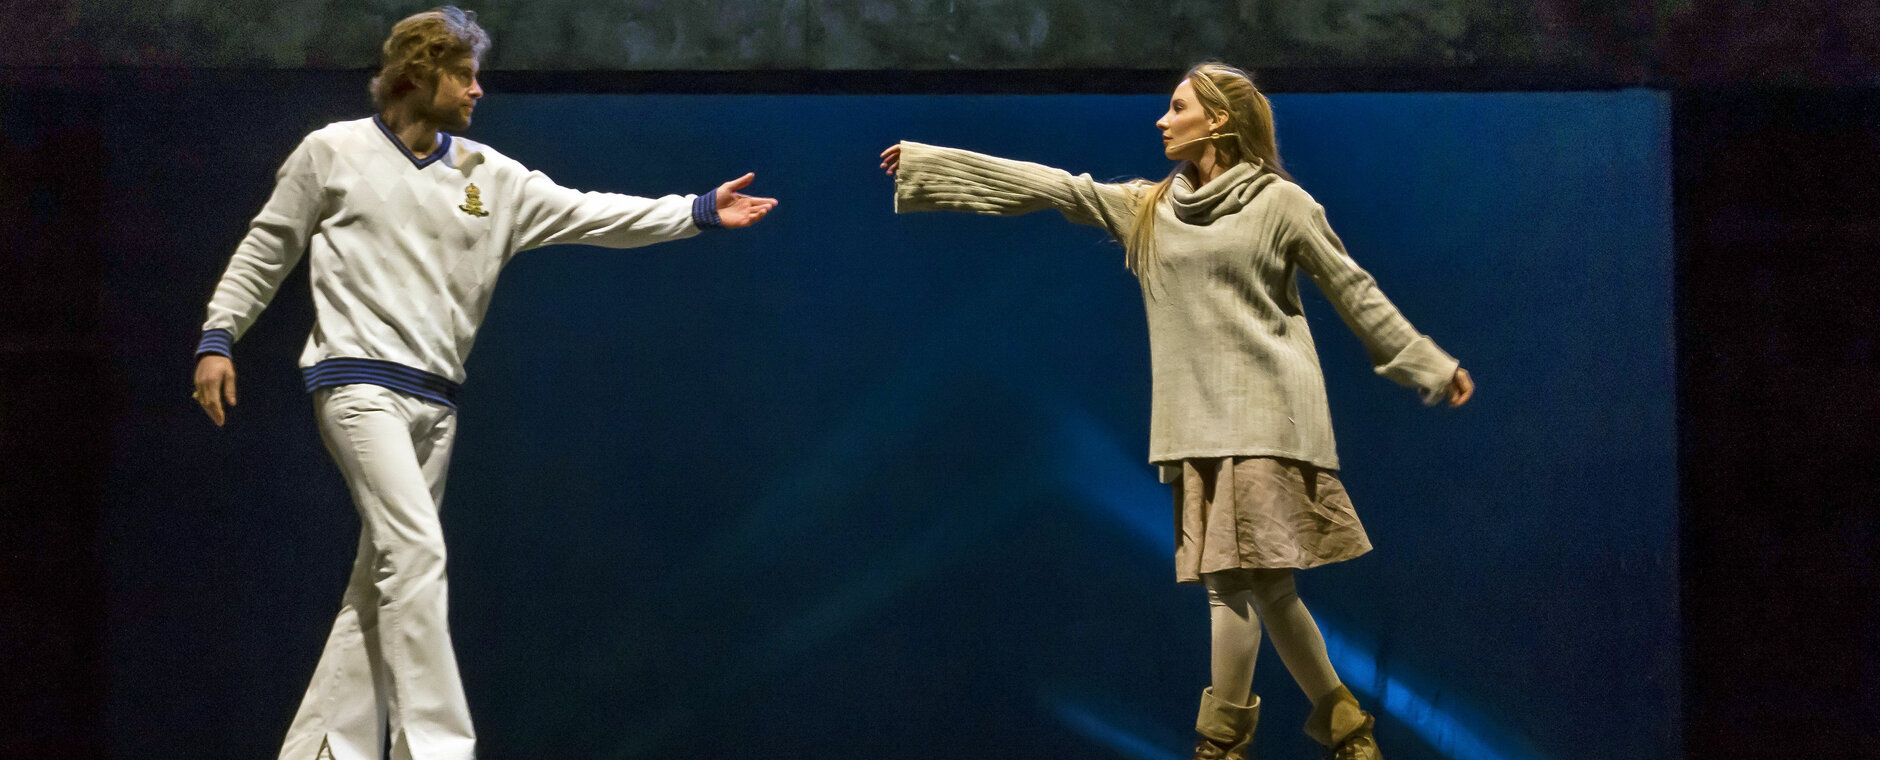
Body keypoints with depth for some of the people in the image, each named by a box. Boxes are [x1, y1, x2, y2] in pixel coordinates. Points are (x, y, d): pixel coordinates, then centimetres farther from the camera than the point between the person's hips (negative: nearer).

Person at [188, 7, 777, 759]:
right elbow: (266, 249, 7)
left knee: (382, 585, 7)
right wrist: (217, 339, 1)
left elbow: (588, 214, 3)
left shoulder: (489, 176, 8)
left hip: (434, 399, 6)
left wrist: (699, 212, -6)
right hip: (359, 380, -6)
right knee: (416, 553, -19)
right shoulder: (333, 152, -1)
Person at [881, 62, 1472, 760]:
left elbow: (1355, 293, 6)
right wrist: (924, 161, 11)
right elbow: (1040, 185, 13)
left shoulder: (1281, 203, 2)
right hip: (1199, 421, 5)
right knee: (1264, 585, 2)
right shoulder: (1145, 207, 15)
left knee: (1236, 580, -10)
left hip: (1266, 414, -5)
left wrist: (1434, 366, 6)